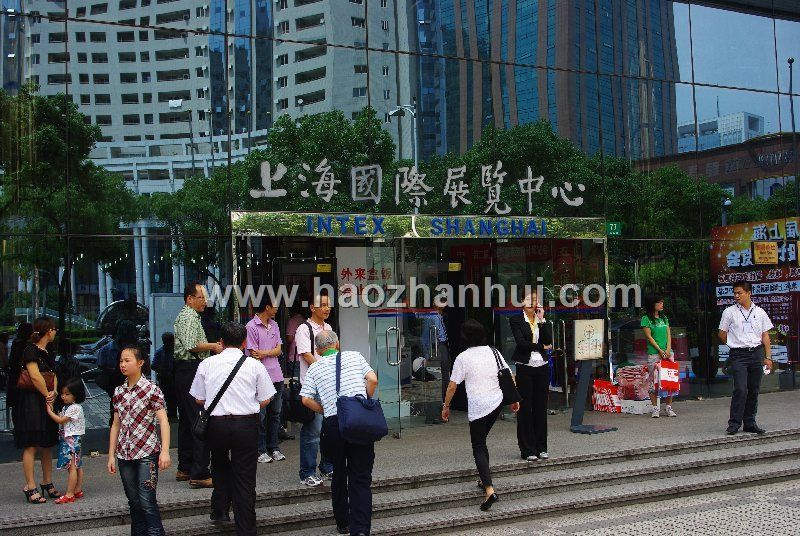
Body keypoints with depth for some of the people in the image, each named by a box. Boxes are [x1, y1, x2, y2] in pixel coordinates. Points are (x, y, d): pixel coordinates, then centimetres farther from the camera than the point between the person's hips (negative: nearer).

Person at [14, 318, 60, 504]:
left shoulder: (46, 352, 16)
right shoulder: (31, 350, -12)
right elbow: (35, 376, -20)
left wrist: (54, 392, -4)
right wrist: (47, 394, -10)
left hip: (45, 403, 9)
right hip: (30, 403, -9)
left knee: (47, 445, 12)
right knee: (31, 446, -6)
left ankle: (48, 484, 20)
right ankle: (30, 488, -3)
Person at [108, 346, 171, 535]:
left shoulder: (151, 390, -7)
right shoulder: (119, 392, 9)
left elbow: (163, 421, -12)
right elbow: (116, 425, 14)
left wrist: (165, 451, -21)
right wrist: (111, 455, 12)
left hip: (147, 452, -5)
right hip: (125, 454, 5)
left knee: (147, 501, -8)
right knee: (134, 502, 11)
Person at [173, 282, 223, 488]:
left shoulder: (185, 315, 22)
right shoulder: (189, 317, -11)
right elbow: (191, 346, -23)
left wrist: (211, 346, 18)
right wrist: (212, 346, -9)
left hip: (183, 371, 11)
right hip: (192, 371, -11)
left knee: (186, 421, 16)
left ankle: (184, 469, 23)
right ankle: (199, 474, -12)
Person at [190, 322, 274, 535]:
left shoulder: (207, 364, 3)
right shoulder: (254, 365, -1)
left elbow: (199, 399, 7)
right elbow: (265, 400, 2)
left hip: (216, 423, 1)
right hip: (246, 424, -1)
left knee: (220, 466, 28)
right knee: (245, 477, 5)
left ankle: (219, 510, 27)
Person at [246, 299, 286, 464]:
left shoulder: (274, 325, 14)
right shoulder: (251, 326, -8)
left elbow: (278, 350, 7)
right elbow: (253, 354, -11)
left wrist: (264, 353, -11)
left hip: (276, 376, 7)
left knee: (275, 413, 11)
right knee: (261, 416, 0)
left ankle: (273, 448, 19)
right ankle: (261, 450, 8)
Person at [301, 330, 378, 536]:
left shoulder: (315, 368, 11)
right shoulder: (355, 356, 11)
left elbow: (306, 399, 0)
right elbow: (373, 380, -1)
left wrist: (326, 411, 13)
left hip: (333, 424, 1)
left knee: (339, 475, 19)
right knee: (361, 478, 2)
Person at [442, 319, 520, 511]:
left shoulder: (462, 358, -9)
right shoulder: (493, 352, 5)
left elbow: (452, 386, -5)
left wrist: (446, 406, 8)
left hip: (477, 407, -5)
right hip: (497, 403, 5)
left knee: (478, 448, -1)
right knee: (481, 441, 23)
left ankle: (489, 489, -16)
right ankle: (485, 479, 27)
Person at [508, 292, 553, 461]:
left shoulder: (543, 320, 12)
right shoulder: (516, 319, 0)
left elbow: (549, 340, -3)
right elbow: (521, 342, -12)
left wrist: (541, 320, -6)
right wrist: (542, 347, -5)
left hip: (542, 367, 4)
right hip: (525, 367, -4)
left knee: (541, 408, 7)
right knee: (525, 408, -1)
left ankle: (541, 447, 15)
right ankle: (527, 449, 4)